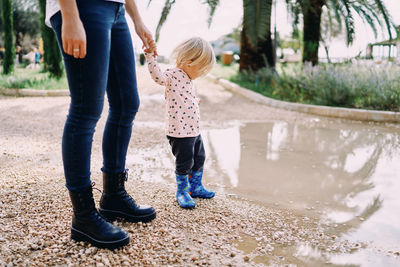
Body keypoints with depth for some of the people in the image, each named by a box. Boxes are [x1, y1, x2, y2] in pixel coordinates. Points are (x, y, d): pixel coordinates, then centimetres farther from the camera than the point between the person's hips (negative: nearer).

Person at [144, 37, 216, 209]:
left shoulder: (188, 79, 14)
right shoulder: (173, 75, -14)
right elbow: (158, 75, -34)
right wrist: (150, 57, -41)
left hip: (194, 130, 10)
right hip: (180, 132, -10)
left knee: (199, 159, 21)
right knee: (184, 163, 0)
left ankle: (195, 187, 38)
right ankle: (182, 192, 19)